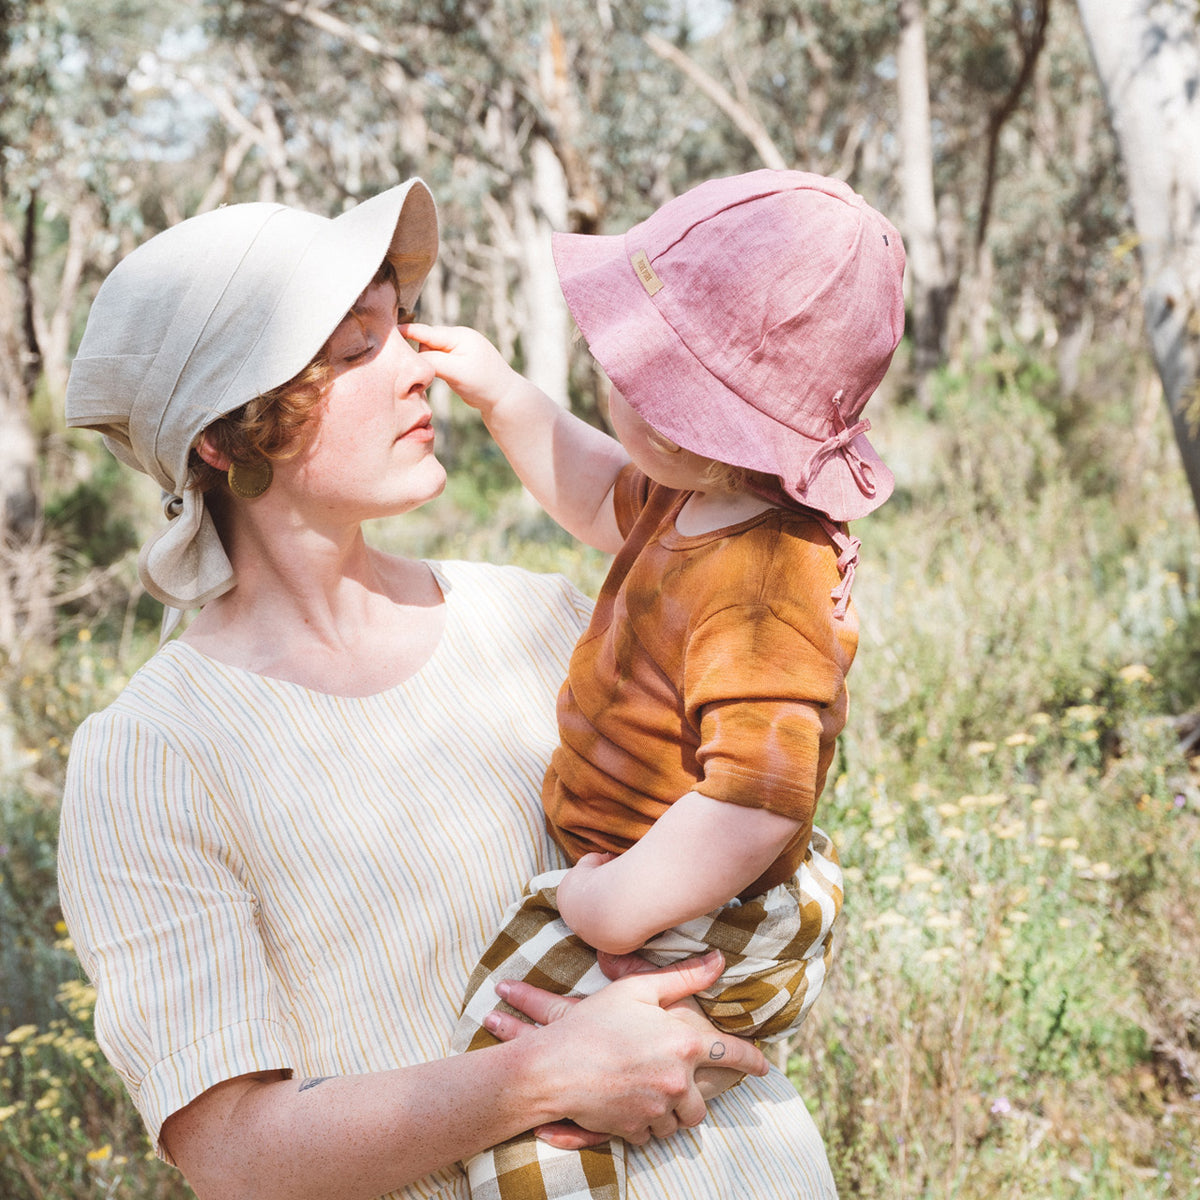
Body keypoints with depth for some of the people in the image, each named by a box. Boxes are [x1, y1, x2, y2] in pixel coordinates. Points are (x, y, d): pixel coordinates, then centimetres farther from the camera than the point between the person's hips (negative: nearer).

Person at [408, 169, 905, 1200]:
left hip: (708, 925, -11)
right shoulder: (700, 500, -1)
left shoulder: (760, 591, -34)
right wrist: (502, 393, 12)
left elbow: (759, 798, -40)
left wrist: (610, 911, -31)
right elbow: (602, 499, 21)